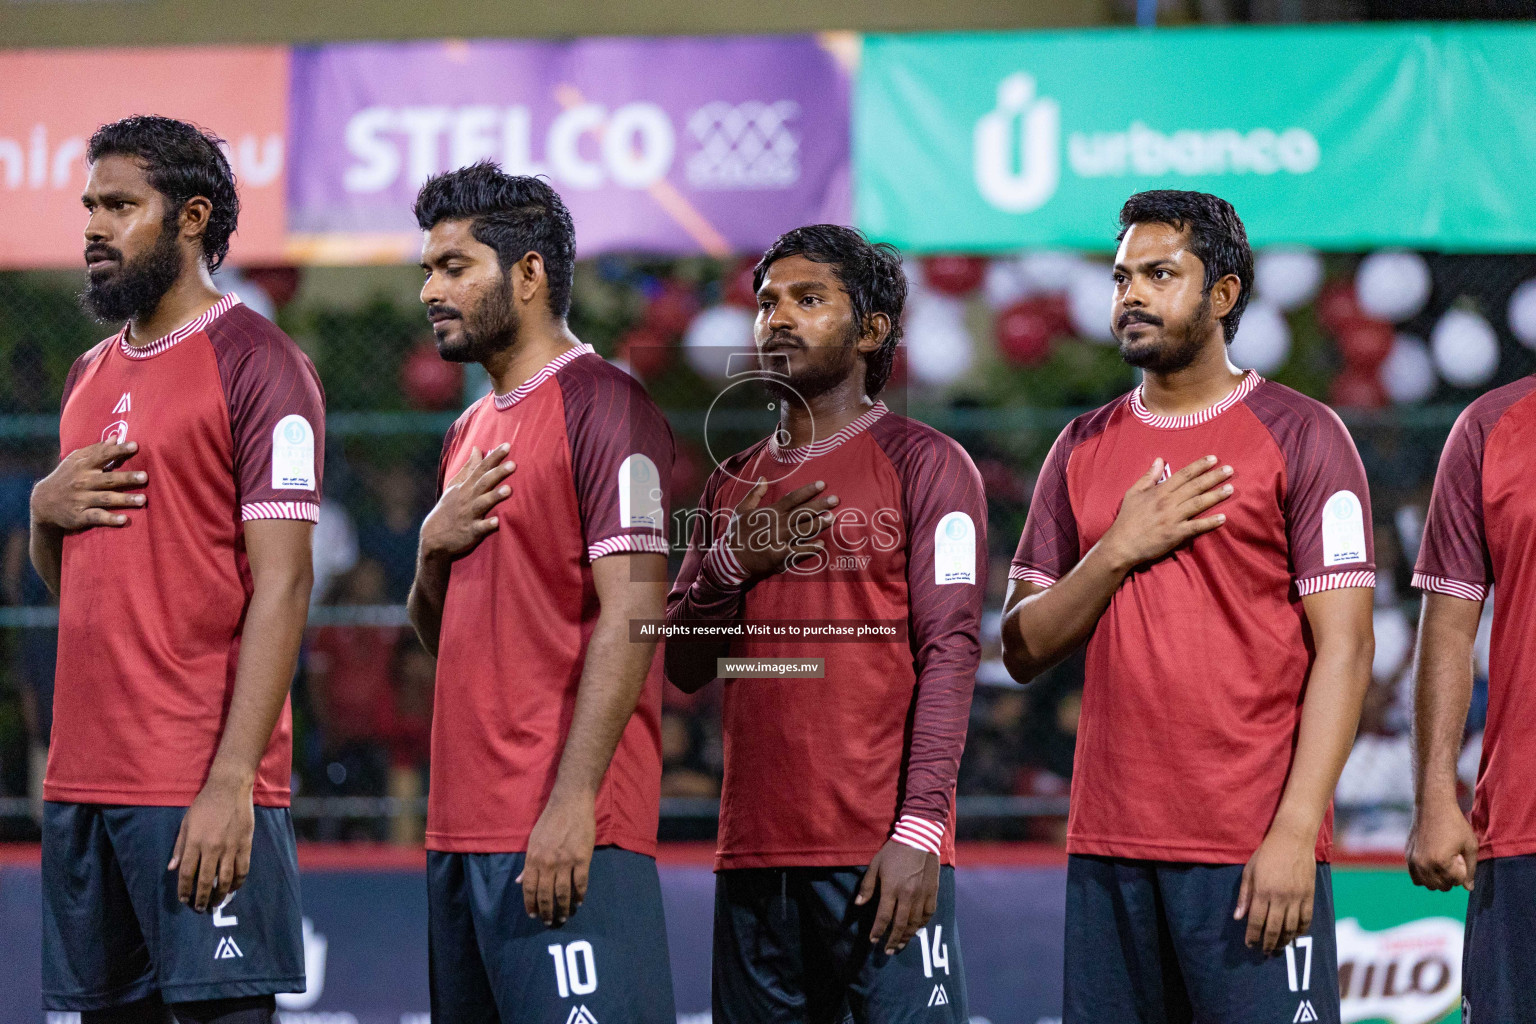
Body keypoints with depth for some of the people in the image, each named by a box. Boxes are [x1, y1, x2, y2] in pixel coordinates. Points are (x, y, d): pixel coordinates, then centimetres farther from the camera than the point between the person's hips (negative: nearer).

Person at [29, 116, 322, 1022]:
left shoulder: (256, 363, -7)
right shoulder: (93, 376, 19)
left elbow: (282, 581, -13)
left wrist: (231, 780, -21)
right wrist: (47, 511, 2)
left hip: (204, 787, -8)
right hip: (82, 777, 8)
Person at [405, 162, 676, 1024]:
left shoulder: (603, 406, -7)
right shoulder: (473, 433, 20)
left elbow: (632, 613, -16)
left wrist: (571, 803, -22)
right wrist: (436, 547, 4)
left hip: (565, 832, -9)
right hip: (462, 828, 9)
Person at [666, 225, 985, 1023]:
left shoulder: (921, 462, 1)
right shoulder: (733, 484, 19)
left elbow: (950, 652, -8)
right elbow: (683, 666, 17)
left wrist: (919, 829, -18)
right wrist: (732, 563, -3)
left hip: (881, 854, -6)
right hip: (754, 858, 6)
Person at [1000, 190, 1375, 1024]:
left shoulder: (1300, 437, -1)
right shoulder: (1083, 450, 14)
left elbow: (1343, 648, -7)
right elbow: (1022, 650, 11)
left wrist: (1296, 832, -16)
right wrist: (1120, 551, -6)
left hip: (1254, 850, -5)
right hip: (1108, 845, 5)